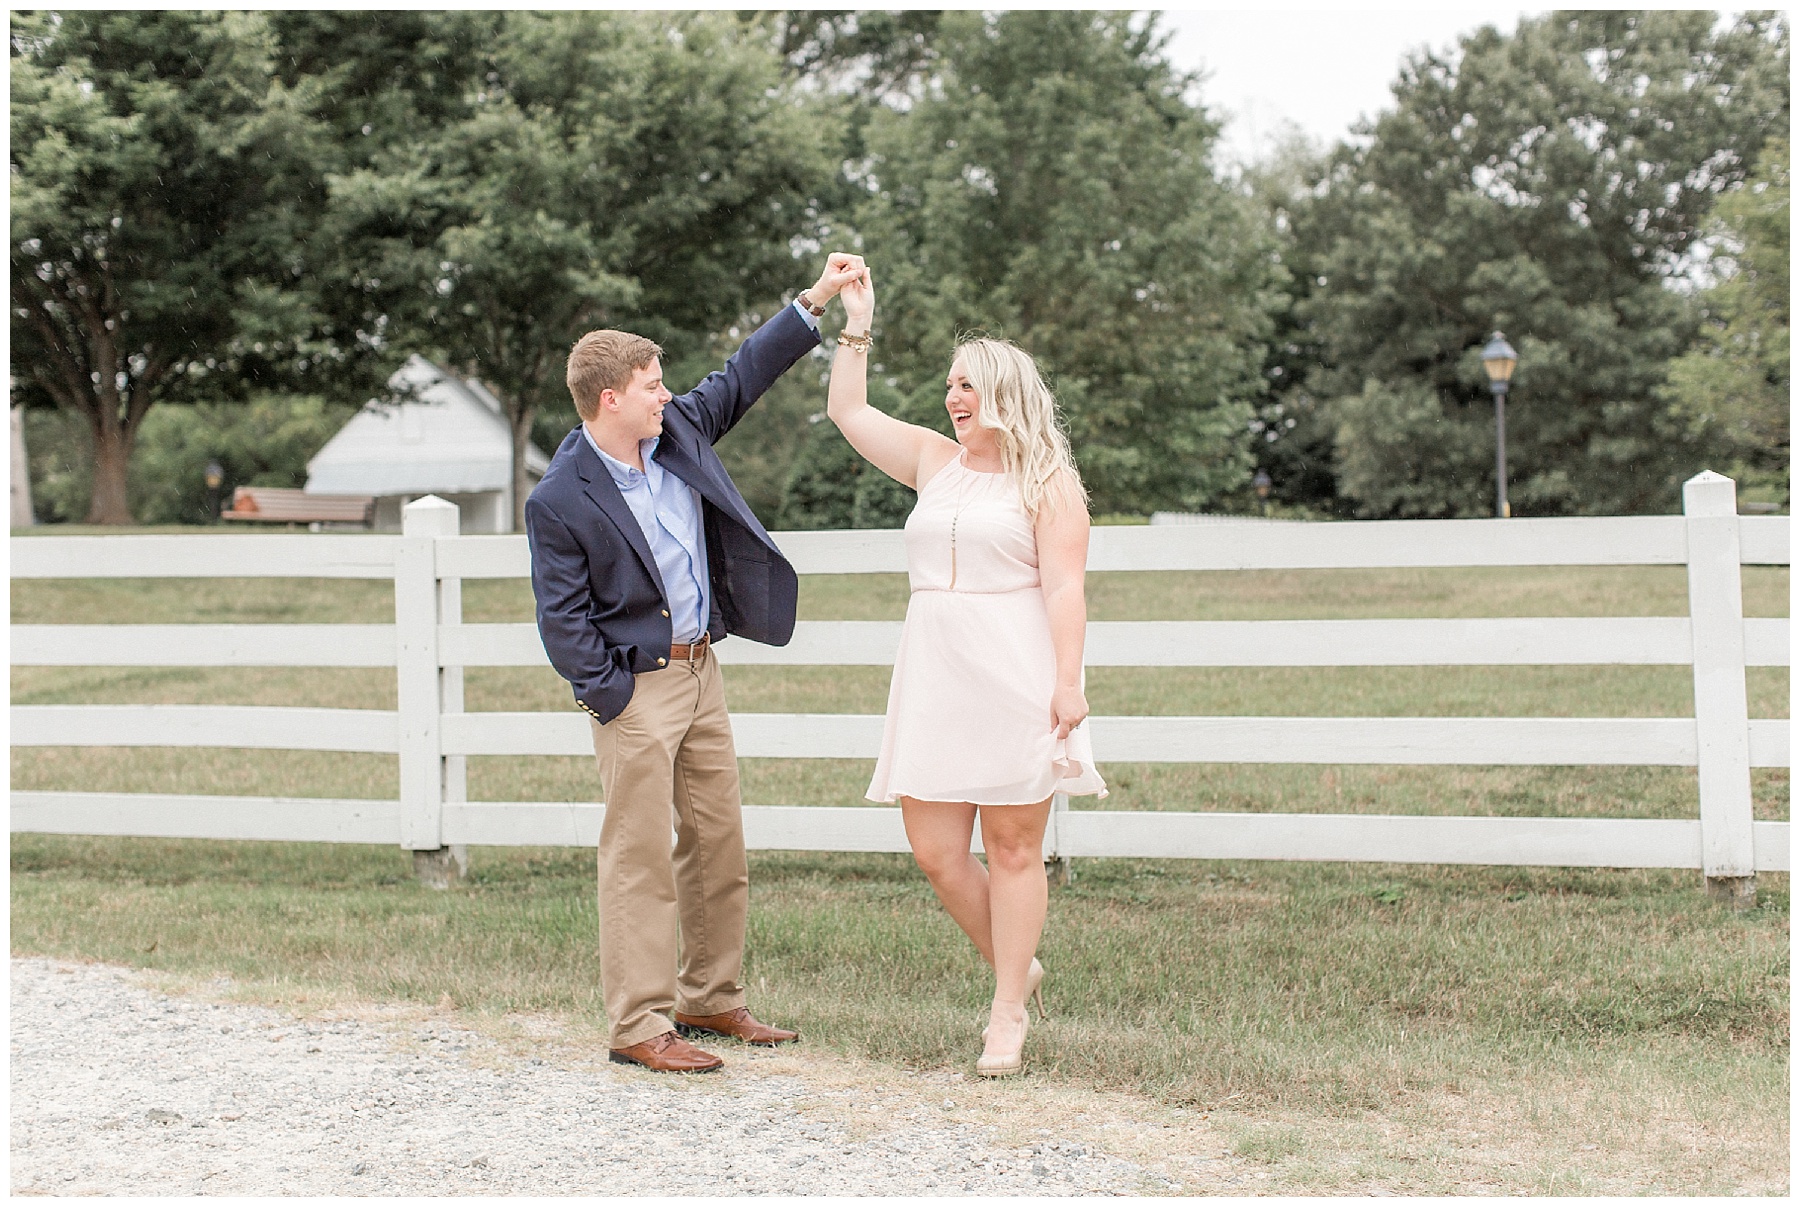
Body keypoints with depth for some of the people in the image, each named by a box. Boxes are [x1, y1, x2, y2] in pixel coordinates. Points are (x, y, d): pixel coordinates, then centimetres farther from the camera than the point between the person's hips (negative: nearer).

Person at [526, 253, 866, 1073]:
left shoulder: (677, 431, 4)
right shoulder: (560, 500, -15)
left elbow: (744, 377, 15)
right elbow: (562, 621, -14)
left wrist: (815, 301, 11)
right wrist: (614, 698, -17)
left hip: (700, 673, 8)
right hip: (636, 689, -8)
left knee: (719, 844, 12)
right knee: (640, 858, -4)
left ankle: (709, 1000, 24)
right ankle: (637, 1027, 1)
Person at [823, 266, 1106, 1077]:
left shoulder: (1046, 482, 0)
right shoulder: (934, 462, 16)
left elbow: (1064, 587, -7)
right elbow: (848, 411, 20)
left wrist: (1068, 682, -15)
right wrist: (856, 324, 14)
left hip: (1014, 680, -5)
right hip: (934, 678, 6)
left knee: (1012, 847, 0)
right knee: (933, 849, 2)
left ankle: (1008, 1015, 6)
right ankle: (1016, 965, 22)